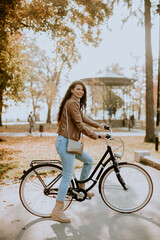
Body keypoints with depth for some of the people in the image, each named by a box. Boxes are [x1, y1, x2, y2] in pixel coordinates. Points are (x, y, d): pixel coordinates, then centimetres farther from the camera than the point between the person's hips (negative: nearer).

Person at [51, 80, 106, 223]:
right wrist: (96, 136, -14)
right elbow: (80, 125, -19)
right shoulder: (71, 103, -14)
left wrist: (98, 125, 35)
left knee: (89, 160, 18)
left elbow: (83, 119, 31)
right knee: (68, 176, -7)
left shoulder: (76, 104, 18)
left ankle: (81, 188, 33)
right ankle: (57, 211, 0)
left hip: (71, 142, 10)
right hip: (65, 142, -10)